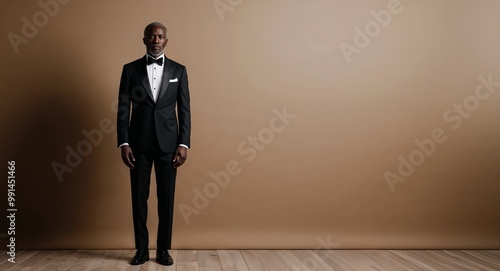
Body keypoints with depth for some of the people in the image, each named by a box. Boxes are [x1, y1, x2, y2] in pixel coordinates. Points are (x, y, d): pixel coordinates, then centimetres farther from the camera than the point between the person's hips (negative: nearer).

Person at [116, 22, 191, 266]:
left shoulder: (178, 70, 5)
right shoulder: (130, 69, 5)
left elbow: (184, 110, 2)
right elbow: (123, 109, 2)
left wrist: (183, 144, -5)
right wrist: (123, 143, -6)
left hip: (167, 143, 0)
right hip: (139, 143, 0)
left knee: (166, 197, 5)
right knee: (139, 197, 5)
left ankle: (163, 249, 17)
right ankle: (142, 249, 18)